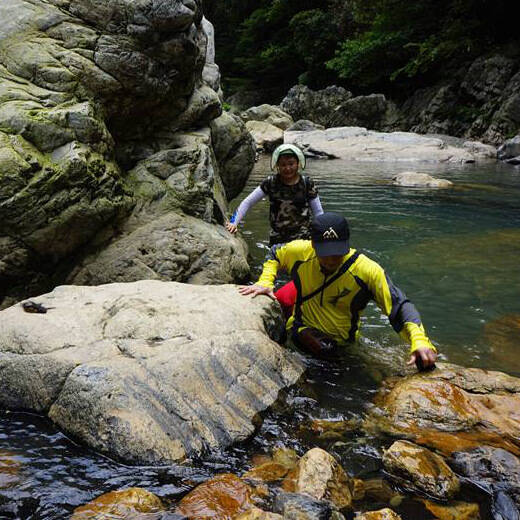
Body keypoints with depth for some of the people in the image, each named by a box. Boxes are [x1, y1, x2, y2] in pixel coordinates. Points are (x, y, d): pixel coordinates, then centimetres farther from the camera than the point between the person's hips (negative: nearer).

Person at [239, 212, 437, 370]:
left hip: (340, 341, -2)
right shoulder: (299, 251, -19)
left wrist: (419, 340, -42)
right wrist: (264, 282, -11)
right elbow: (274, 255, 4)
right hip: (301, 328, 3)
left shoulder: (368, 271, -28)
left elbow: (400, 306, -27)